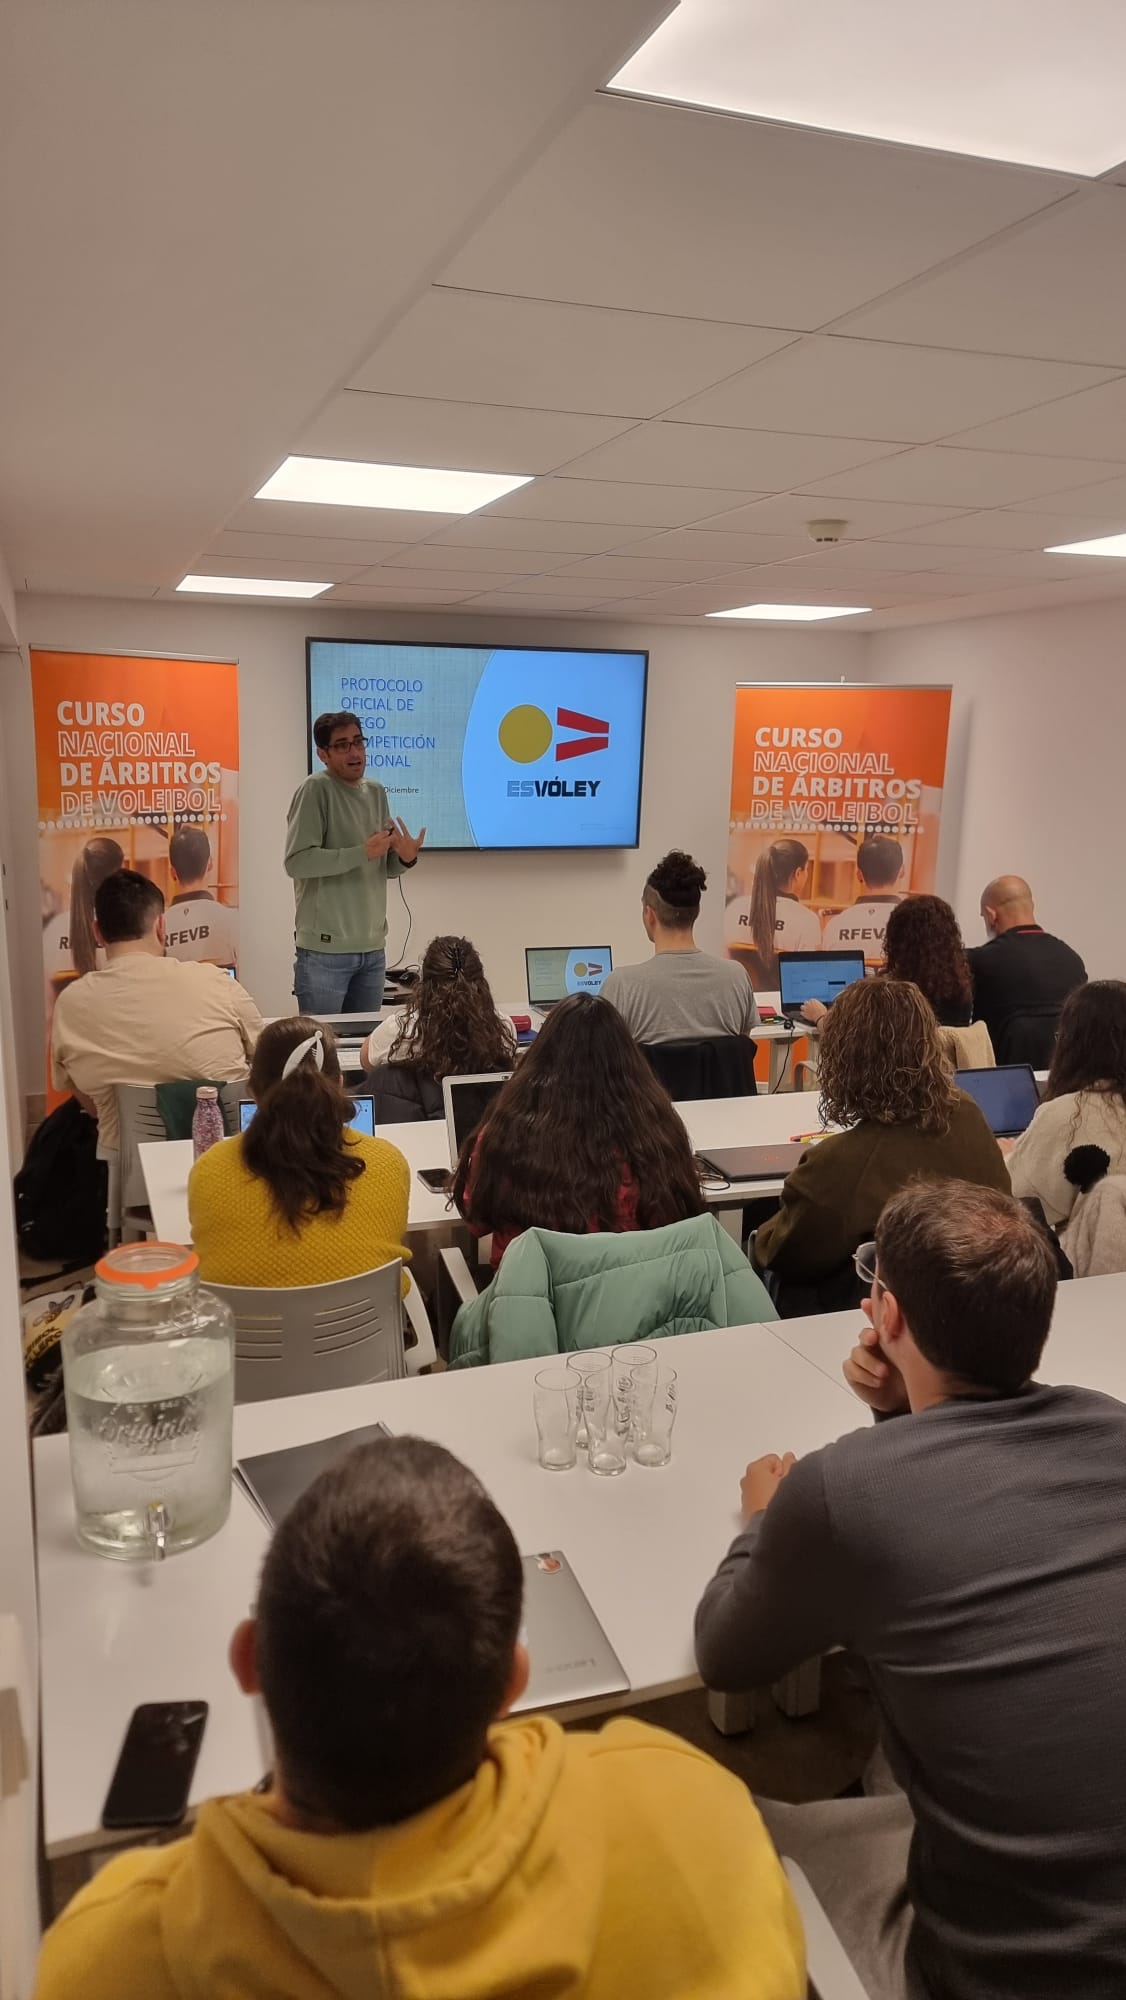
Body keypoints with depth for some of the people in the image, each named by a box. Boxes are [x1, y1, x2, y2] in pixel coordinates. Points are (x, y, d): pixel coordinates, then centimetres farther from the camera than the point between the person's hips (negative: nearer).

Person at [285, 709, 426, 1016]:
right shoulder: (315, 791, -9)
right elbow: (296, 862, -19)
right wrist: (362, 852, -21)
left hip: (372, 947, 7)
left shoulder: (376, 792, 11)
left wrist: (405, 858, -5)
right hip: (326, 948, -7)